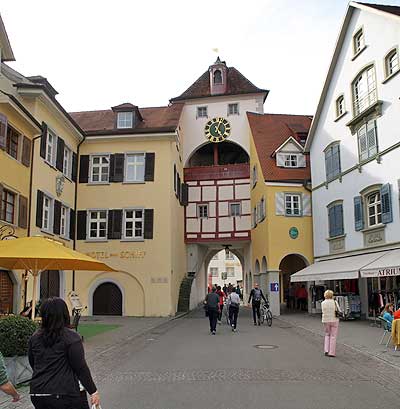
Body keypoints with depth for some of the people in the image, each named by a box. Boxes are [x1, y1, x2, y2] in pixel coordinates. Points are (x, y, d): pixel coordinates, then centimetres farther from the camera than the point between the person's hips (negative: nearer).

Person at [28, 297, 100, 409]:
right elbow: (81, 368, -12)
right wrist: (93, 391, -5)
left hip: (36, 394, 6)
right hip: (63, 395, -5)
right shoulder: (71, 337, -12)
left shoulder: (35, 337, 5)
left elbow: (32, 363, 17)